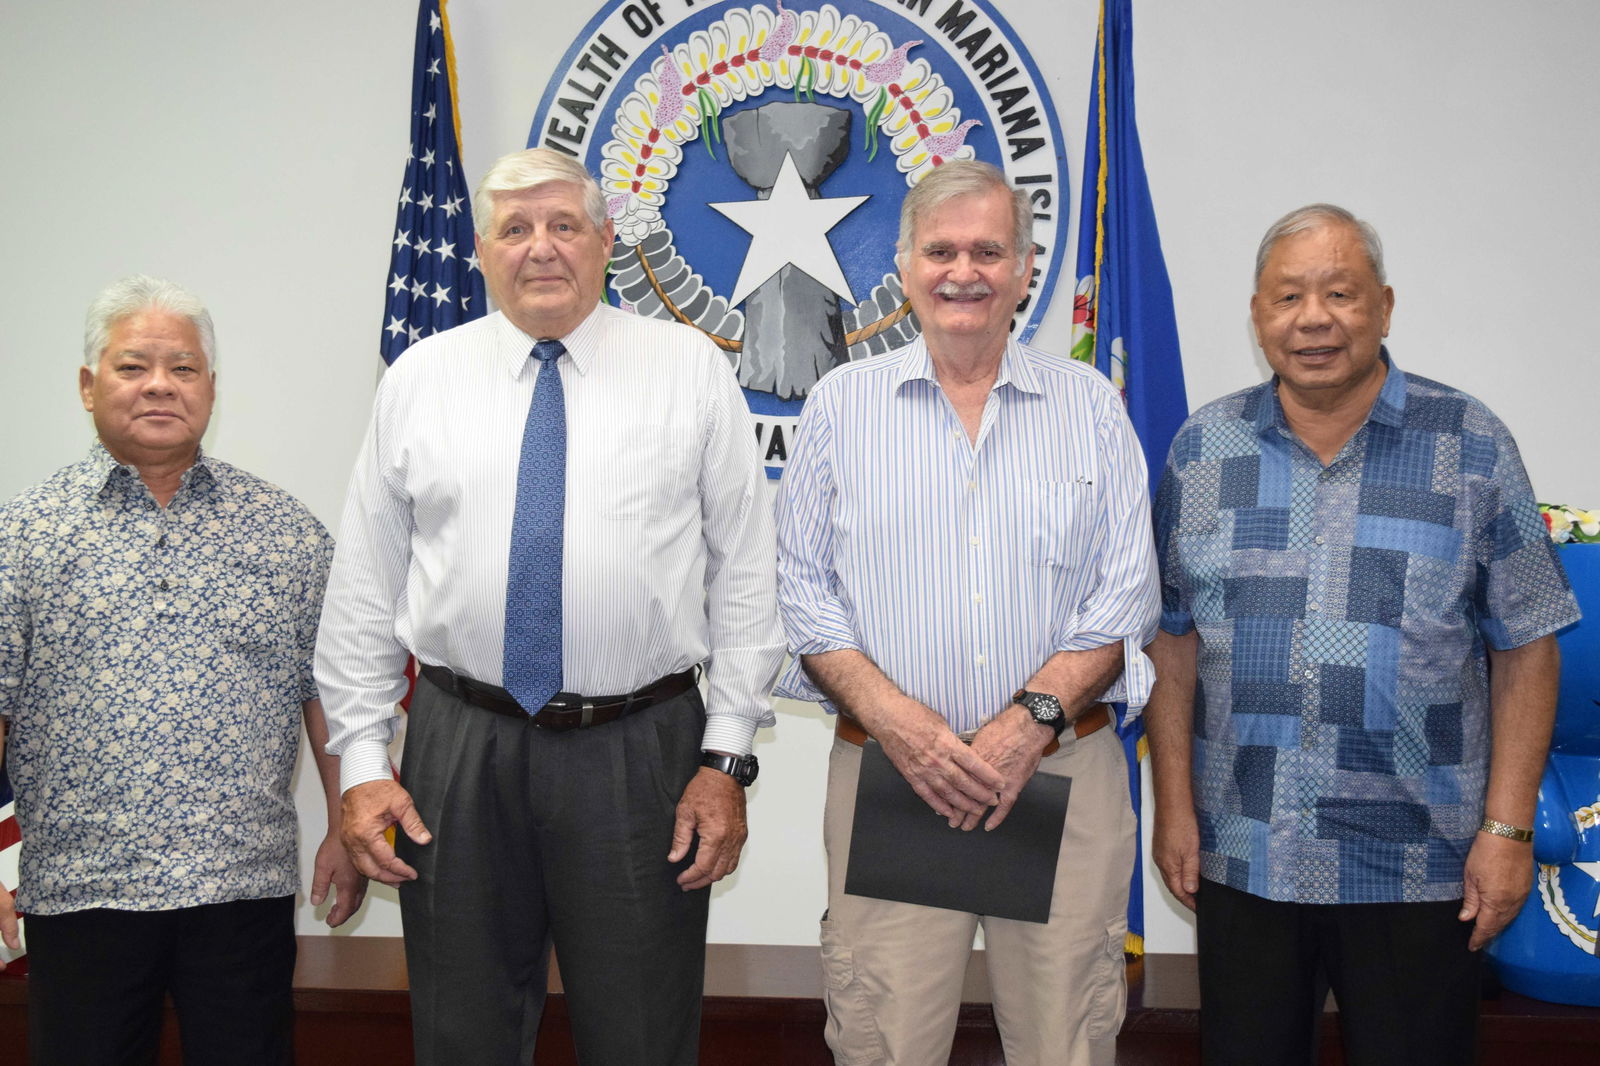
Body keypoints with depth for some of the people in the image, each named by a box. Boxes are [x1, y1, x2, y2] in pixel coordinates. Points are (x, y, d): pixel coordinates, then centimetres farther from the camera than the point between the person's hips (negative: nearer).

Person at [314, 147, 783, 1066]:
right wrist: (362, 758, 2)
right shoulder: (419, 380, 6)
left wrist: (728, 755, -6)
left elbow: (744, 572, 0)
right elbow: (366, 585, 7)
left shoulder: (692, 369, 2)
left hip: (641, 756, -1)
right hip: (459, 751, 2)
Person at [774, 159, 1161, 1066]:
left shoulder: (1091, 404, 8)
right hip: (887, 773, 0)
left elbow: (1126, 594, 3)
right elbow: (804, 590, 4)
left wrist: (1033, 717, -11)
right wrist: (895, 718, -10)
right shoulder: (842, 404, 7)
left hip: (1065, 776, 1)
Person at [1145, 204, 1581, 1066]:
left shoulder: (1472, 448, -2)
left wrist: (1509, 829, -6)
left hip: (1417, 870, -1)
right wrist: (1175, 807, 2)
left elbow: (1524, 649, -2)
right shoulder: (1204, 450, 4)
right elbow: (1174, 640, 5)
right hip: (1240, 860, 2)